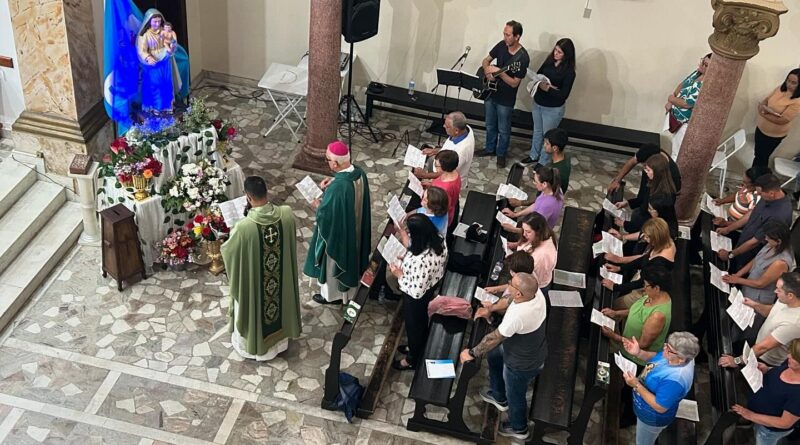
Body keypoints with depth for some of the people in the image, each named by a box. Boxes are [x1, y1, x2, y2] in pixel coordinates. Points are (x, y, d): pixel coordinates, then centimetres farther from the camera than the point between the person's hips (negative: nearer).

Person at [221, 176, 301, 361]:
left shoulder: (244, 227, -34)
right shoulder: (287, 214, -22)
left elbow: (228, 251, -14)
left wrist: (233, 234, 6)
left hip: (253, 280, -3)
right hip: (282, 276, 4)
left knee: (254, 307, 24)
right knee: (279, 299, 30)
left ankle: (250, 343, 49)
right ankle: (279, 338, 54)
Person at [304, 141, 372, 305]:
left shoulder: (337, 187, -38)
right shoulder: (359, 173, -13)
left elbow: (326, 214, -27)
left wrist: (318, 205, -7)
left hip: (337, 232, -7)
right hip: (355, 228, 7)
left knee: (334, 261, 18)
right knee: (350, 256, 28)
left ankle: (332, 294, 40)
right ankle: (349, 289, 51)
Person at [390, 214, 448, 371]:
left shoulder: (420, 261, -44)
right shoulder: (439, 242, -19)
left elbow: (416, 292, -32)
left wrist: (400, 275, -21)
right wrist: (407, 259, -2)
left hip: (416, 299, -7)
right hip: (431, 288, 7)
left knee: (413, 325, 21)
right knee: (421, 321, 33)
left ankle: (412, 359, 48)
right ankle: (416, 347, 60)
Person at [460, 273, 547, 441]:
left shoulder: (517, 316, -44)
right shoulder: (536, 292, -21)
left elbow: (493, 338, -29)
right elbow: (510, 299, 2)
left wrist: (472, 354, -15)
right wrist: (490, 309, 1)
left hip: (523, 364, -8)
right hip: (534, 349, 8)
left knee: (515, 395, 21)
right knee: (493, 355, 29)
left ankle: (518, 429, 51)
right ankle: (498, 396, 52)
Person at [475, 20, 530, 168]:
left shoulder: (523, 57, -24)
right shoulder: (502, 45, -6)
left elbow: (514, 83, -22)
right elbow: (486, 61, 7)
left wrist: (499, 72, -31)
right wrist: (487, 71, -13)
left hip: (506, 100, -6)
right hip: (491, 93, 6)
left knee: (503, 129, 11)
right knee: (490, 125, 22)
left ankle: (501, 154, 30)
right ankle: (490, 148, 41)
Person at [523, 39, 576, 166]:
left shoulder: (569, 71, -21)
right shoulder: (549, 61, -5)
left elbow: (564, 95, -22)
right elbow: (537, 75, 3)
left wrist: (548, 89, -30)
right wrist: (542, 83, -17)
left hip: (553, 109, -6)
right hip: (537, 103, 6)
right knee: (537, 131, 24)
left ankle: (543, 162, 28)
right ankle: (534, 155, 43)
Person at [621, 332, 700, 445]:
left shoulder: (675, 379, -44)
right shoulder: (673, 356, -20)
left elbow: (660, 407, -34)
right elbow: (655, 358, 0)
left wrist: (636, 385, -35)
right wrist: (638, 353, -19)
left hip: (652, 417, -7)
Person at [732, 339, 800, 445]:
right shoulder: (790, 364, -19)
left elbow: (785, 423, -31)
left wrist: (751, 415, -29)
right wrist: (766, 370, -17)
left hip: (771, 428, -6)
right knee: (757, 435, 33)